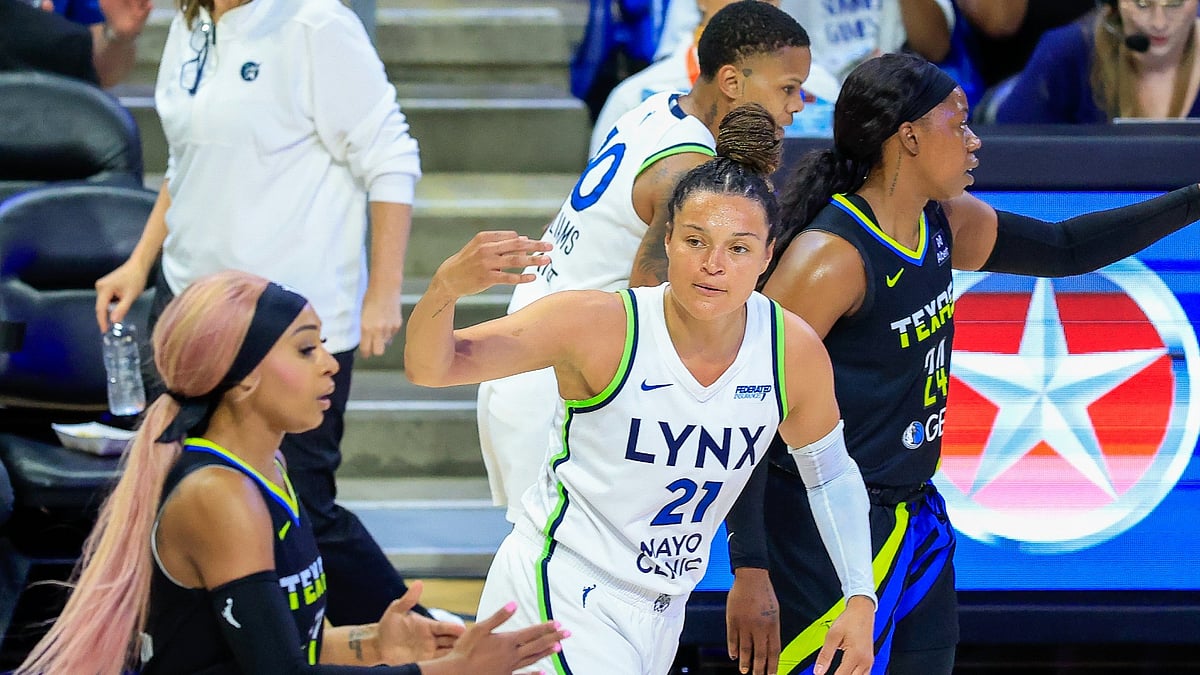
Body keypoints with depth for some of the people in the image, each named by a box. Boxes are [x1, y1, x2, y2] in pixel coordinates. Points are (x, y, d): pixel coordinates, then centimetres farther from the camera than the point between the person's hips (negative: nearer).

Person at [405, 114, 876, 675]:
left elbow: (832, 475, 8)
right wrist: (448, 286, -42)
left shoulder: (795, 351, -10)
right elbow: (430, 368, -22)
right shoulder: (598, 324, -21)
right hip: (560, 591, -6)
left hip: (661, 608, 6)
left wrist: (861, 599, 2)